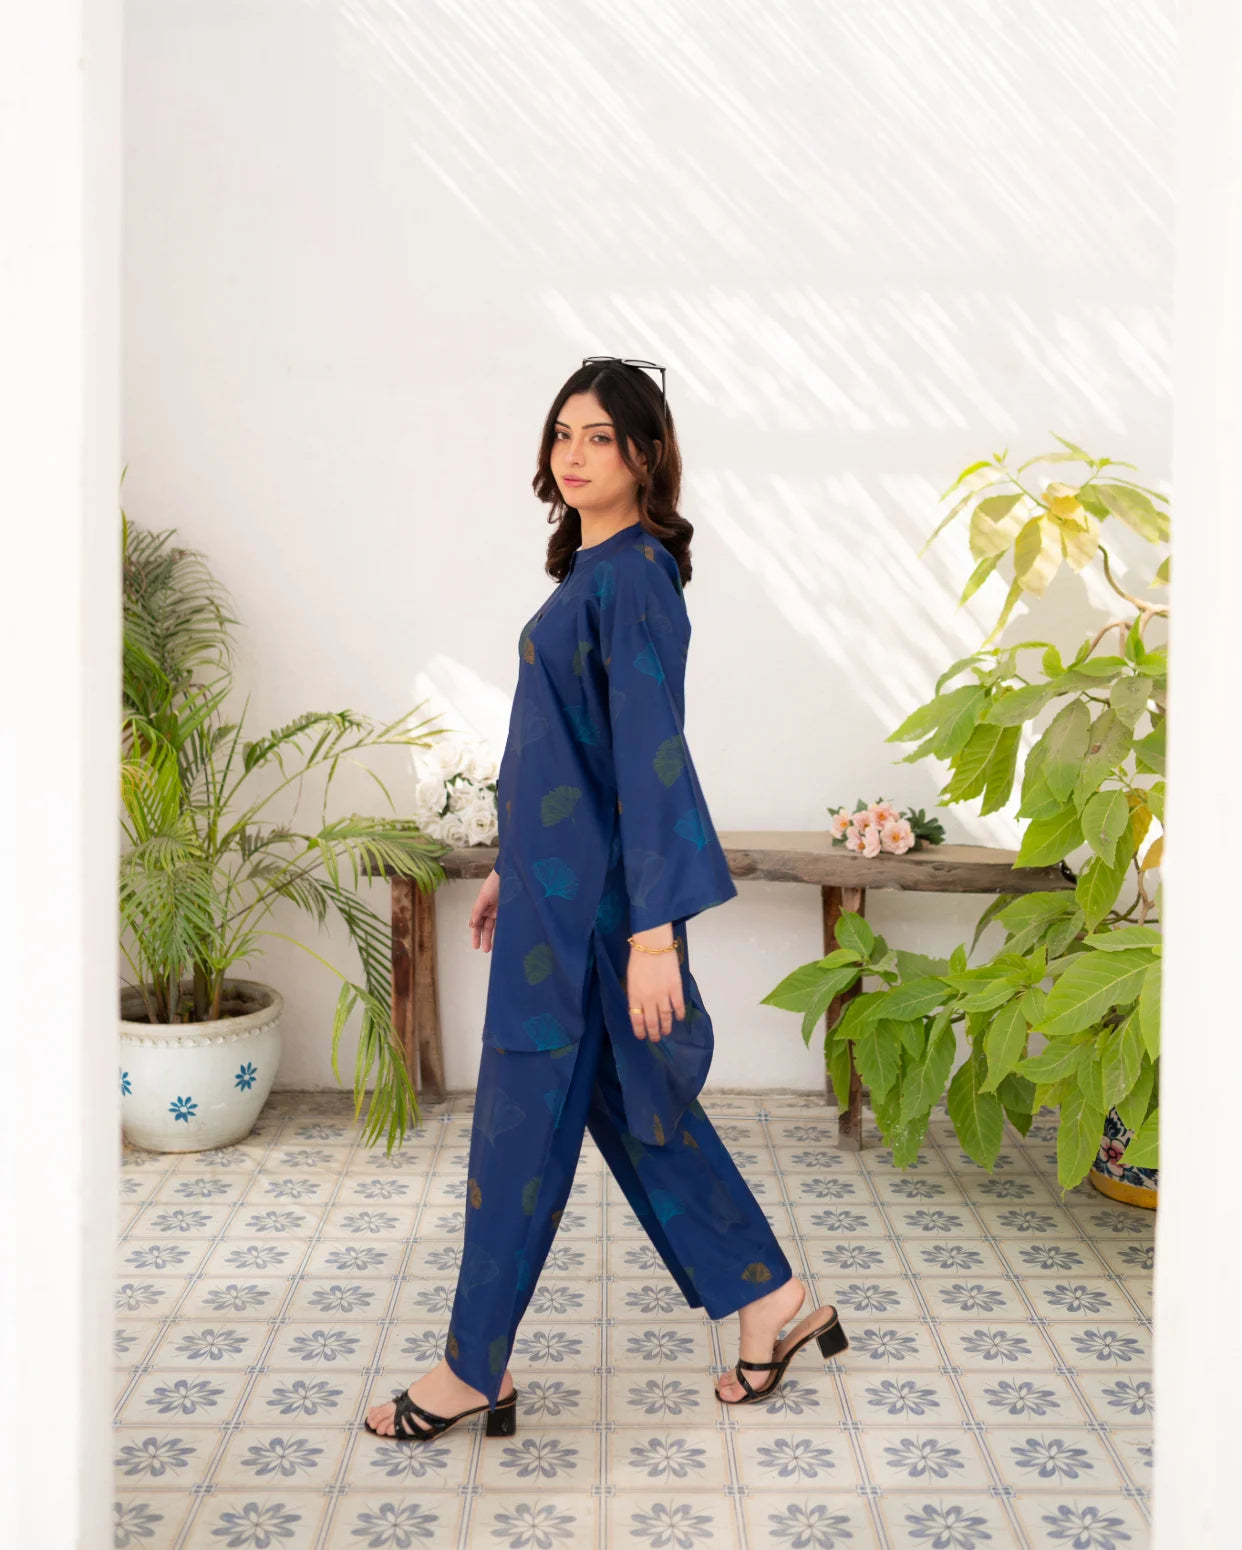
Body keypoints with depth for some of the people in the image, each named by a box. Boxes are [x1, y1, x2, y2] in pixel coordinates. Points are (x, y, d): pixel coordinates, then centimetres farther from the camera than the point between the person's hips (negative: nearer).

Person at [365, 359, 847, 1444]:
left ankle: (475, 1372, 17)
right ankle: (772, 1302, 26)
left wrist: (655, 928, -26)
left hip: (592, 895, -10)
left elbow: (652, 751, -23)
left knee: (524, 1122, 2)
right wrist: (515, 867, 25)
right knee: (633, 1108, 16)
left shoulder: (634, 575, -16)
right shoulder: (597, 567, 13)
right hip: (560, 877, 10)